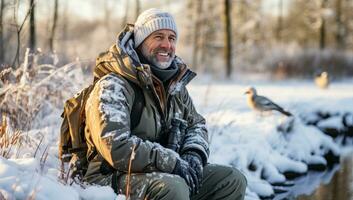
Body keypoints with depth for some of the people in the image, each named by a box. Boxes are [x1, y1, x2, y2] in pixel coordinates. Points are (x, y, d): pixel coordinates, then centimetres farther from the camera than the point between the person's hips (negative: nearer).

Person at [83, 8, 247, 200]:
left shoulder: (175, 86, 12)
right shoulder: (112, 87, -13)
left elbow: (196, 124, 22)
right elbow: (116, 147, -25)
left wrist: (194, 156, -2)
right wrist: (174, 163, -22)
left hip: (166, 174, 8)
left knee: (232, 180, -1)